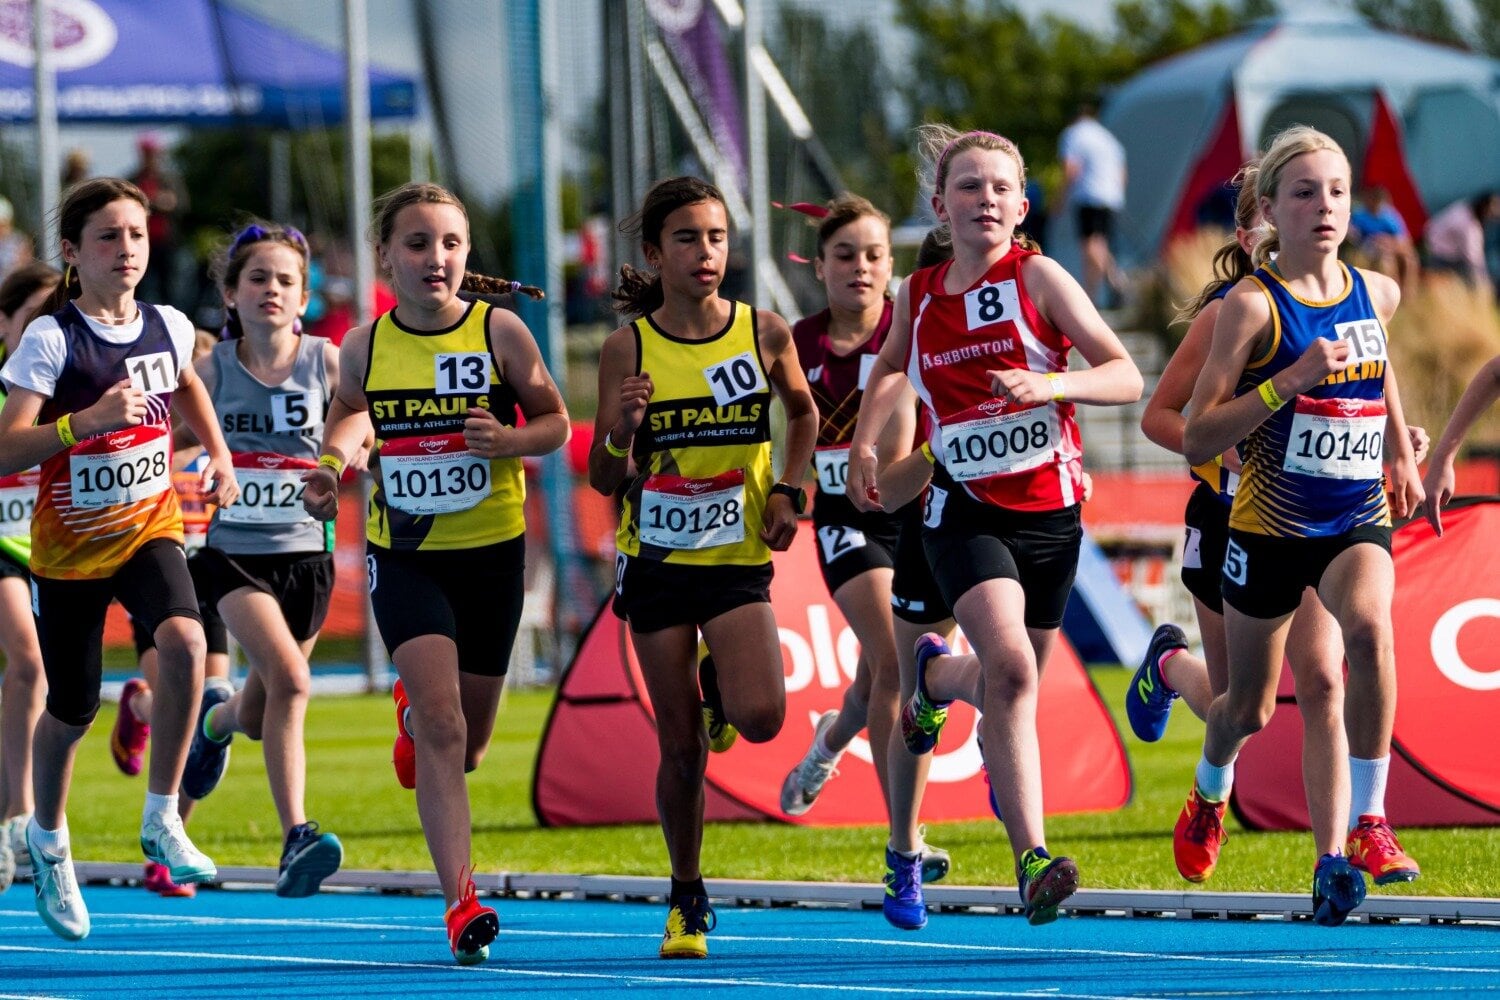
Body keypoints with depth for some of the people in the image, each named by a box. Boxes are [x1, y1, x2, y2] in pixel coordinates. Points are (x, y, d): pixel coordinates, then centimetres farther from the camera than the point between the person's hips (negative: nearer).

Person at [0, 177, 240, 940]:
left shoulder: (168, 327, 0)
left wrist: (219, 453, 13)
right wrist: (88, 419, -32)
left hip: (150, 525, 3)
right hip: (69, 540, -3)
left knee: (183, 640, -28)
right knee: (73, 709, 7)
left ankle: (161, 819, -14)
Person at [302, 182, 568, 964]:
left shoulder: (499, 331, -9)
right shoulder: (366, 345, -4)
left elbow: (555, 421, 1)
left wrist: (509, 440, -19)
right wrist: (331, 463, -3)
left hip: (491, 552, 1)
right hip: (405, 555, -1)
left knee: (464, 742, 13)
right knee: (442, 725, -17)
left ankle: (411, 712, 51)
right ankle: (460, 901, -17)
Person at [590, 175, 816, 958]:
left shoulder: (765, 333, -5)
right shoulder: (627, 349, -7)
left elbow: (804, 412, 16)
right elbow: (603, 480, -3)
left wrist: (787, 490, 2)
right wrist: (621, 432, -23)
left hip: (738, 557, 0)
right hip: (657, 561, 0)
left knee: (759, 718, -20)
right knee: (680, 748, 3)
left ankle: (723, 690, 18)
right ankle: (687, 899, 22)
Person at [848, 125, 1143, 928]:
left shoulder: (1037, 277, -5)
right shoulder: (919, 296, 4)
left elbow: (1126, 377, -10)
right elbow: (891, 366, 28)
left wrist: (1050, 385, -27)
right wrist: (863, 444, 14)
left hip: (1050, 508, 1)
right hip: (965, 509, -1)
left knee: (1011, 678, 13)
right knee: (1010, 668, -23)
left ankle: (935, 676, 50)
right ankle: (1032, 861, -22)